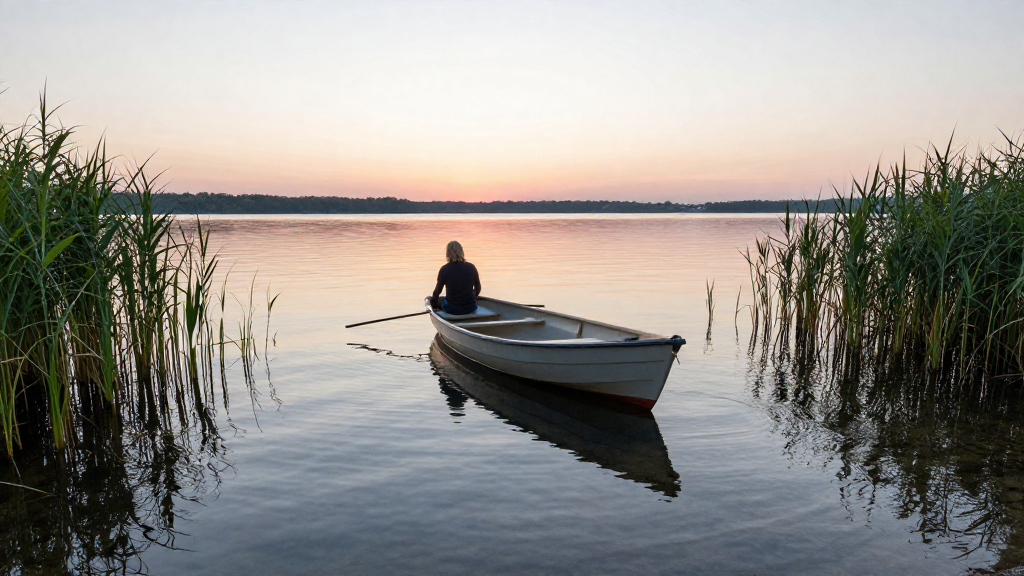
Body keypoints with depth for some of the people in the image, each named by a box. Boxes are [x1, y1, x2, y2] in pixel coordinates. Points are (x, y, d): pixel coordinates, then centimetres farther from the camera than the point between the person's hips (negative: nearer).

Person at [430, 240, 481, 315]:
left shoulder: (444, 269, -9)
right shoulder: (471, 267, -4)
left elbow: (438, 290, 1)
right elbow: (477, 289, 9)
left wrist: (433, 298, 22)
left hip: (451, 309, -3)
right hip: (470, 308, 3)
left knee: (434, 300, 26)